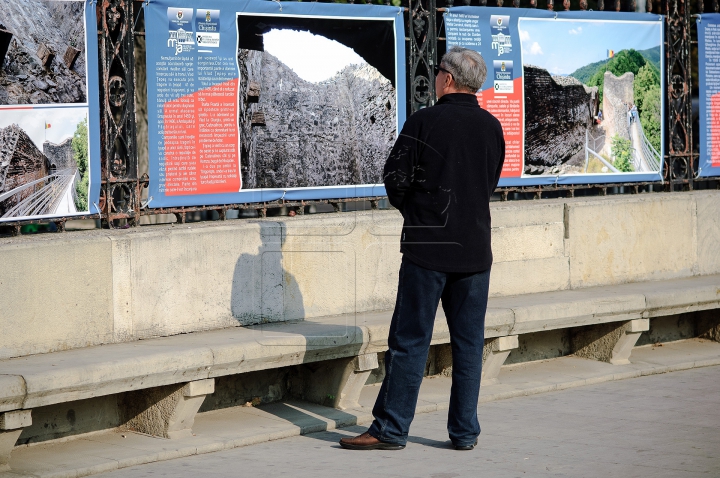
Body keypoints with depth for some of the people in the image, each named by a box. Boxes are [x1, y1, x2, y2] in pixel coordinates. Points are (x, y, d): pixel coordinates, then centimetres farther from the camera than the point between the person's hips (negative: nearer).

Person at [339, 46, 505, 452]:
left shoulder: (424, 122, -10)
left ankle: (391, 429, 3)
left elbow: (396, 178, -6)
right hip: (476, 248, 4)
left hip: (428, 248, -4)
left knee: (410, 340, 0)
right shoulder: (492, 127, 6)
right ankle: (465, 431, 12)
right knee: (469, 341, 8)